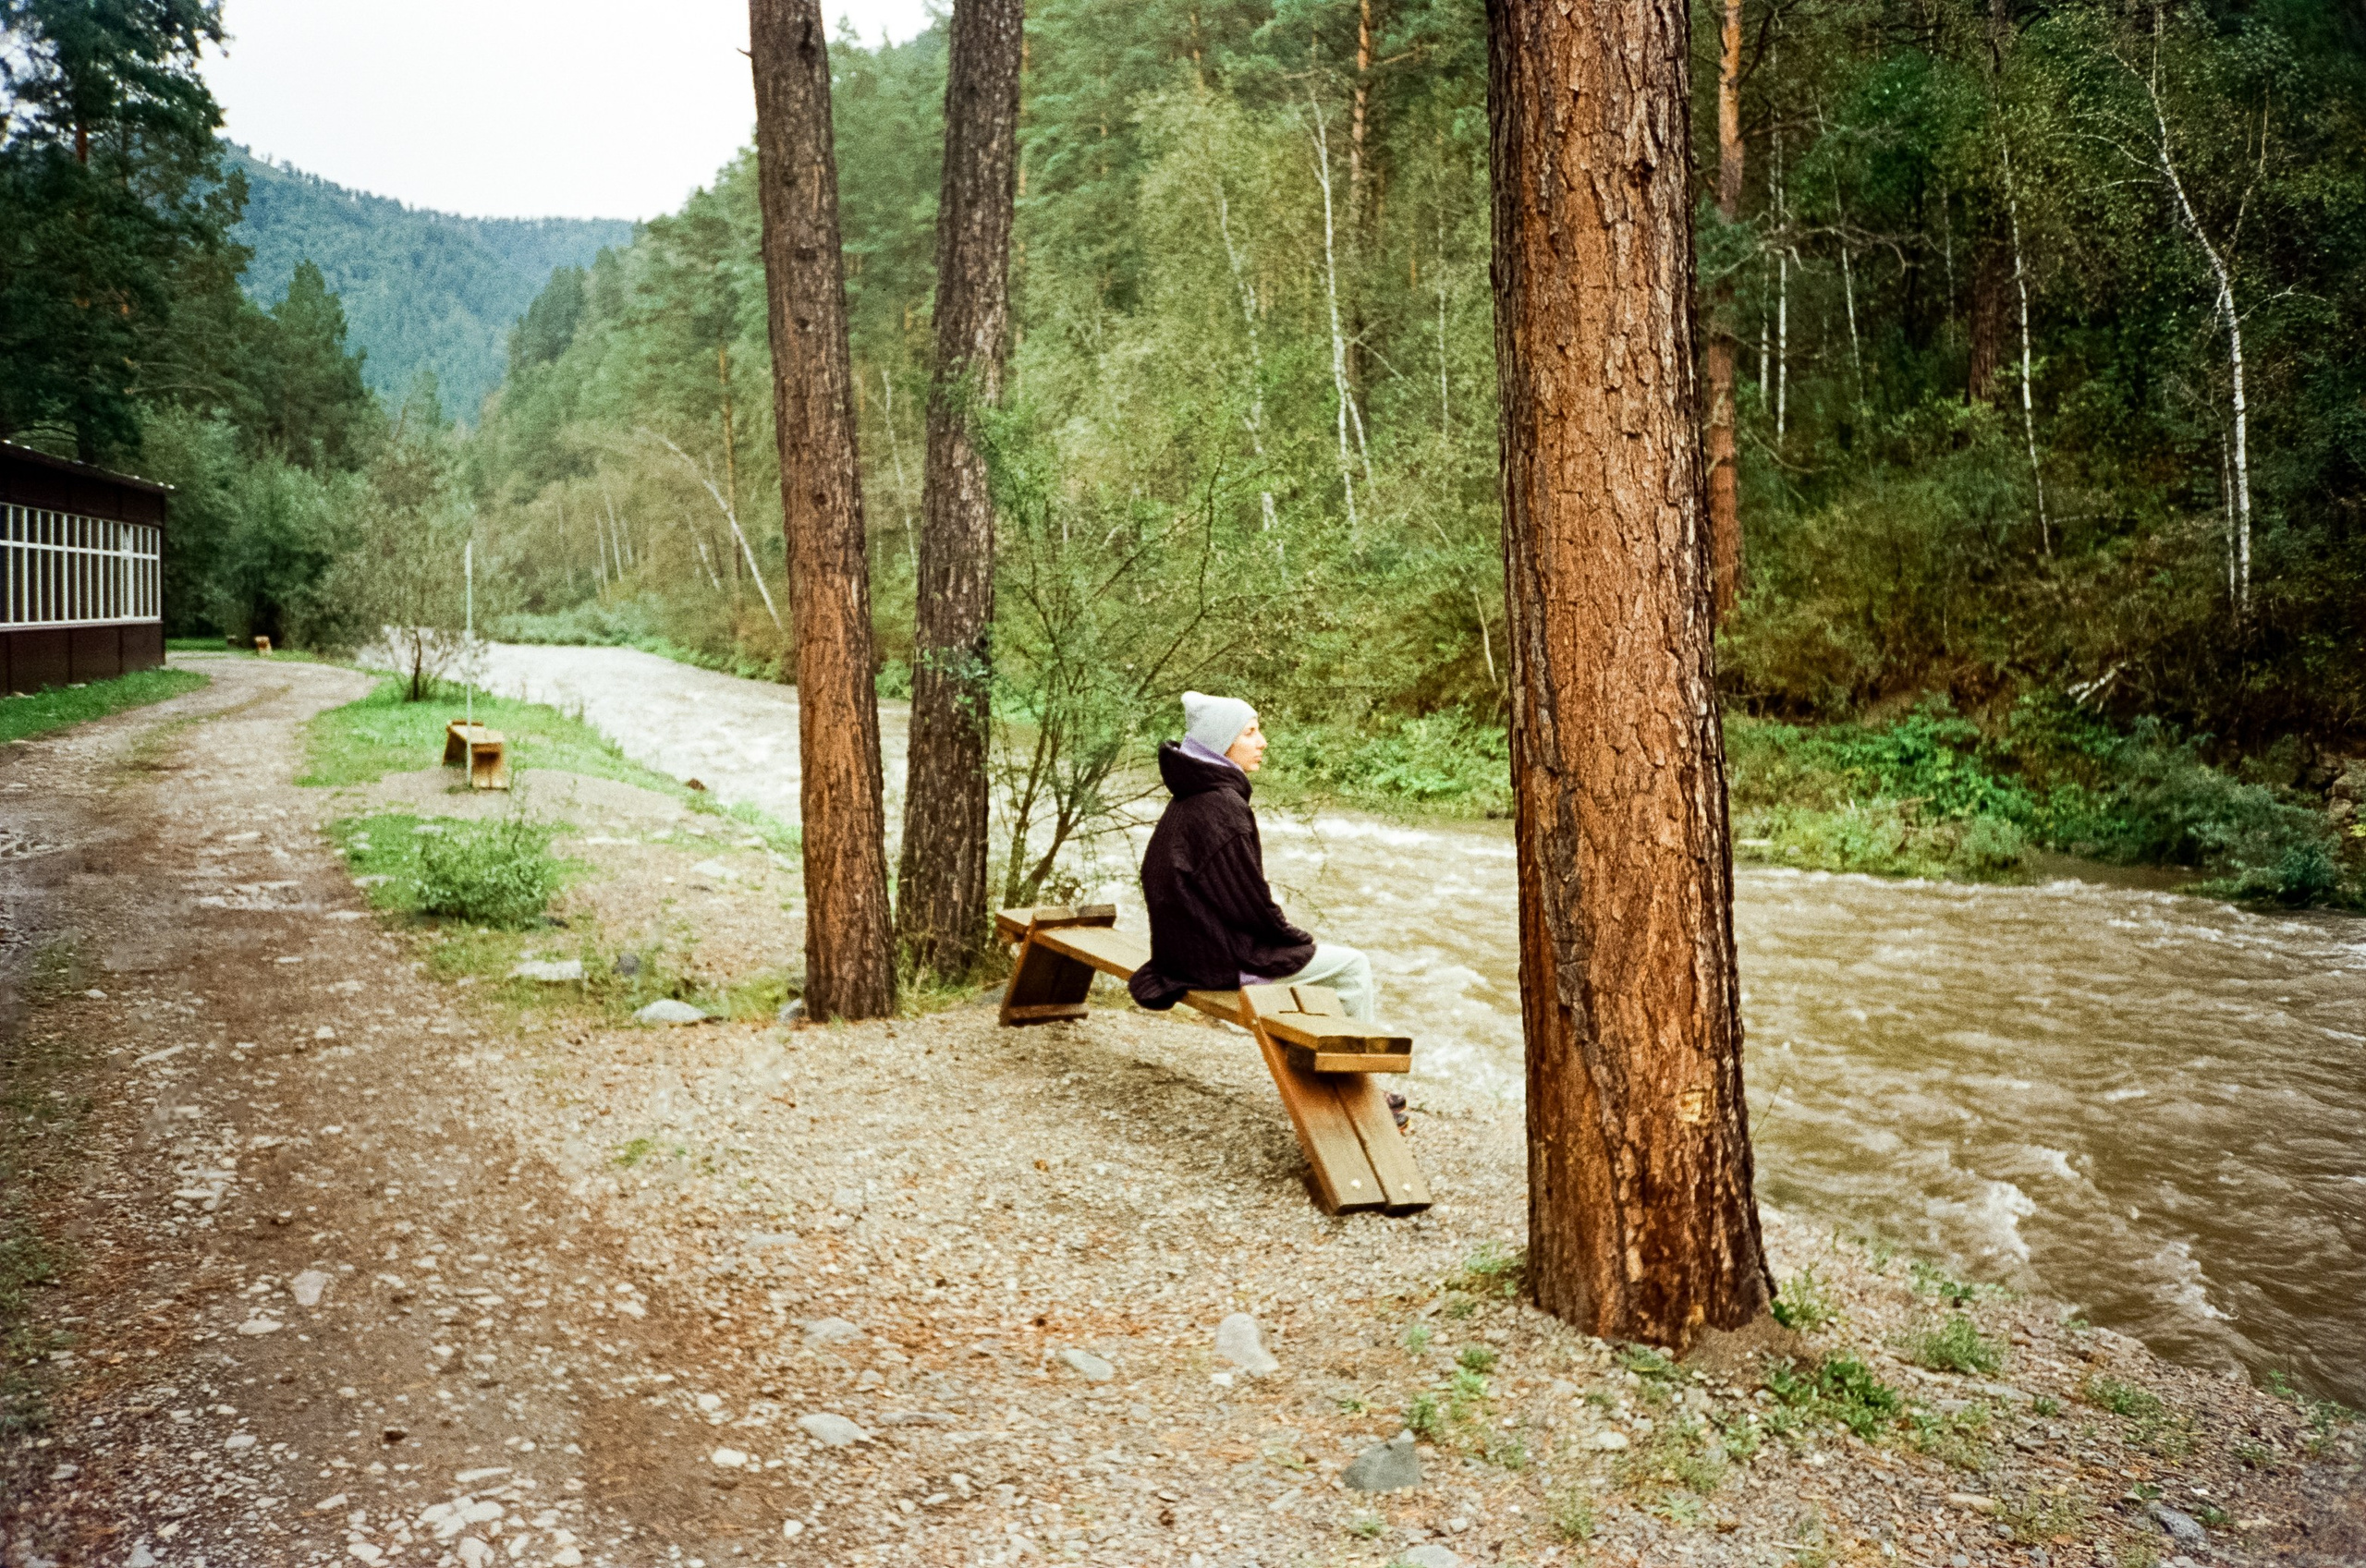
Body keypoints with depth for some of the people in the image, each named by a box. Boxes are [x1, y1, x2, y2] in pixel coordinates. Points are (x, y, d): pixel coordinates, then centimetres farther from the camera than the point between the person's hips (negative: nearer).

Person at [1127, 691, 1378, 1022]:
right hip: (1224, 960, -10)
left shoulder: (1190, 799, 8)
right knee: (1353, 966, 1)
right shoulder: (1223, 806, -21)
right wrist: (1299, 941, -3)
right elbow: (1249, 899, -19)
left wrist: (1291, 936, 15)